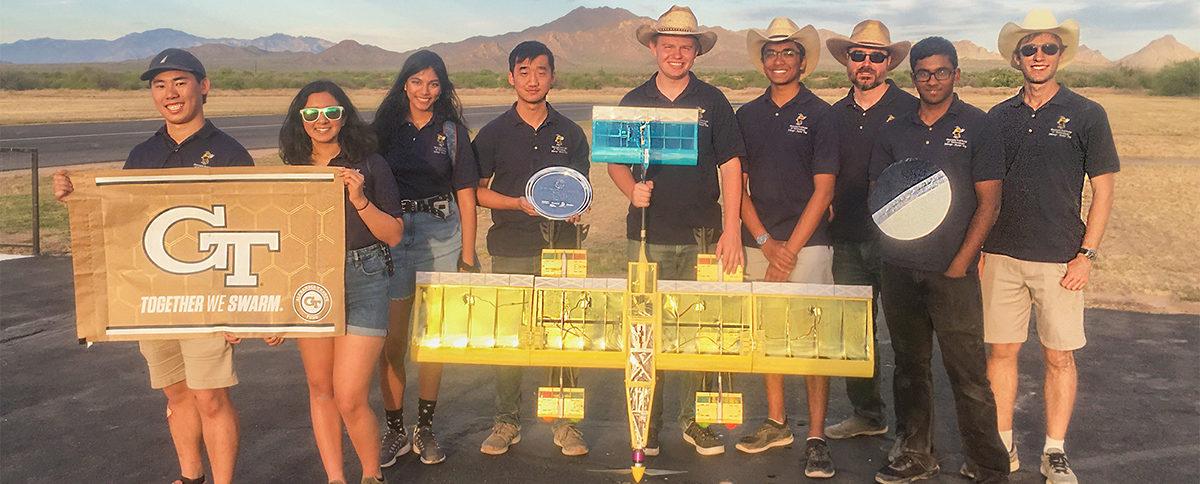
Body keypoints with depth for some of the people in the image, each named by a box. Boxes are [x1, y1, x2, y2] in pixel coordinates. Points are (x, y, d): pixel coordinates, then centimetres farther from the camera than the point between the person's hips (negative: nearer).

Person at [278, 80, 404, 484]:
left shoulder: (369, 164, -2)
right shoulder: (295, 169, 7)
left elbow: (394, 235, -2)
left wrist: (360, 199, -17)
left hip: (362, 282, -4)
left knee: (349, 400, -8)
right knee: (319, 388, 10)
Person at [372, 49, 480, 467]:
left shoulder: (453, 130, 5)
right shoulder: (385, 127, 7)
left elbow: (465, 195, 5)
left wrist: (467, 255, 0)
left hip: (440, 236, 0)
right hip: (390, 234, 0)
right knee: (392, 340, 0)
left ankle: (425, 428, 18)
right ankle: (394, 430, 13)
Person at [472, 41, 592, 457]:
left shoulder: (570, 133, 9)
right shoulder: (494, 133, 4)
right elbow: (477, 190, 5)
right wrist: (520, 203, -10)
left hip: (560, 249, 1)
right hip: (510, 250, 0)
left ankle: (565, 423, 12)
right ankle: (506, 422, 16)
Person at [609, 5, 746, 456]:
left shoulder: (712, 101, 4)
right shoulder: (633, 102, 7)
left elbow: (730, 166, 2)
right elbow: (615, 163, 12)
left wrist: (731, 230, -6)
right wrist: (633, 189, -10)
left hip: (702, 237, -1)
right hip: (648, 236, 1)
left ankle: (695, 419, 16)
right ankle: (646, 424, 14)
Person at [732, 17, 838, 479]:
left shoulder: (820, 115, -1)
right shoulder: (747, 115, 10)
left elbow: (823, 190, -5)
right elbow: (738, 186, 8)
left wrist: (790, 250, -9)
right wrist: (765, 242, -3)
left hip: (806, 244, -4)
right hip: (759, 244, 4)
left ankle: (816, 438, 0)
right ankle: (776, 422, 23)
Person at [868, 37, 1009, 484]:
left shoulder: (976, 126, 0)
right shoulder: (895, 130, 11)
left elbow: (988, 201, -3)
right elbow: (877, 192, 17)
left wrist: (960, 264, -10)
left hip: (952, 270, -4)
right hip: (899, 268, 4)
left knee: (968, 375, -4)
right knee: (910, 367, 13)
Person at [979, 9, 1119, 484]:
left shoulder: (1086, 115, -1)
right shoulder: (999, 116, 7)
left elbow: (1103, 190, -1)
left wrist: (1086, 255, -8)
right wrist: (976, 248, 6)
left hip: (1059, 259, -2)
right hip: (1001, 256, 3)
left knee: (1059, 356, 5)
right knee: (1000, 350, 7)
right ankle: (1003, 446, 20)